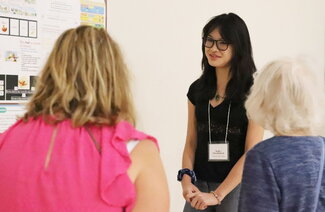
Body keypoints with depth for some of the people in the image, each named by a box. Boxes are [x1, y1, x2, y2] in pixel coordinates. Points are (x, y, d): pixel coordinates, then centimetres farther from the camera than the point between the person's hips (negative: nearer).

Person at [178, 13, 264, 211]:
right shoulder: (197, 89, 5)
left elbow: (252, 153, -13)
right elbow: (191, 143, 8)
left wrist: (217, 195, -15)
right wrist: (186, 179, -8)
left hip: (236, 186, -4)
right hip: (199, 186, 4)